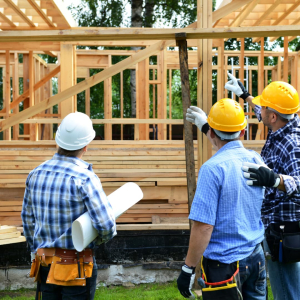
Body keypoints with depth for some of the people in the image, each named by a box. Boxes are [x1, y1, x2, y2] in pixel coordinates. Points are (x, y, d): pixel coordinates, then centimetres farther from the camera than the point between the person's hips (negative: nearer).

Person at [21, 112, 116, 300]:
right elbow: (106, 225, -21)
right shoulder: (85, 179, -18)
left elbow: (27, 218, 14)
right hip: (76, 269, -5)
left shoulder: (36, 174, 2)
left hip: (45, 267, 6)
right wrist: (103, 237, 2)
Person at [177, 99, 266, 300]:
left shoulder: (212, 168, -19)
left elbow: (203, 226, -21)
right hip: (256, 257, 6)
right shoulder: (255, 160, 1)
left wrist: (188, 269, -13)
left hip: (225, 264, -6)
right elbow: (231, 148, 27)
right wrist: (205, 126, 37)